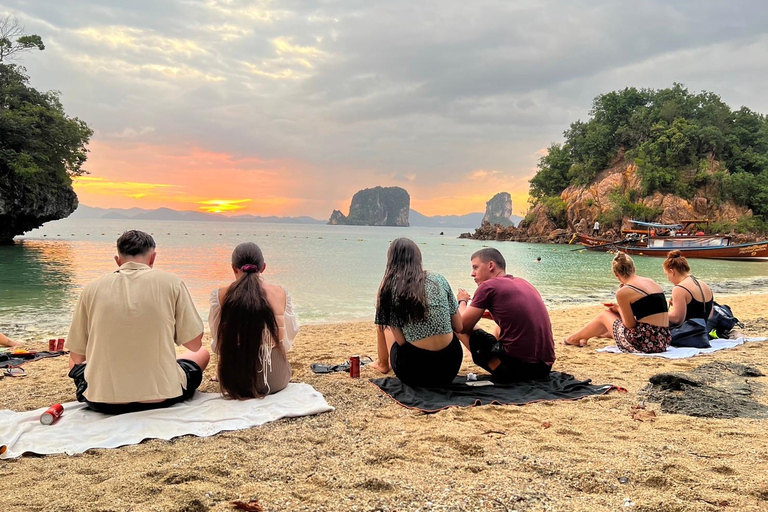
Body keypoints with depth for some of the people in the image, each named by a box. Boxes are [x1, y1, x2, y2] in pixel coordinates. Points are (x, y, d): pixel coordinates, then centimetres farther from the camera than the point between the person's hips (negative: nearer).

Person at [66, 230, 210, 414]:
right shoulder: (171, 283, -5)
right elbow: (194, 344, -2)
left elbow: (76, 356, 6)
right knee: (202, 353, 27)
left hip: (103, 403, 3)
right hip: (161, 398, -3)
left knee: (77, 363, 36)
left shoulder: (92, 288, 1)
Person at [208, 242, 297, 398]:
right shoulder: (280, 293, -8)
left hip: (233, 381, 0)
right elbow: (290, 334, 2)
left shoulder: (220, 296, -9)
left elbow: (217, 338, 2)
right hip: (275, 381, 1)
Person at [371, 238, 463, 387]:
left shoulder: (389, 288, -5)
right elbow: (459, 327, 6)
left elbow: (401, 341, -8)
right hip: (450, 368, 3)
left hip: (415, 373, -2)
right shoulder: (438, 279, 3)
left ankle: (382, 364, 45)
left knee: (383, 324, 22)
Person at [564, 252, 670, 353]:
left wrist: (619, 309, 10)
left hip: (644, 343, -7)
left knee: (605, 315, 20)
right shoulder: (651, 282, 10)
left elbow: (630, 325, -7)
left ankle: (573, 338, 41)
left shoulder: (623, 292, -11)